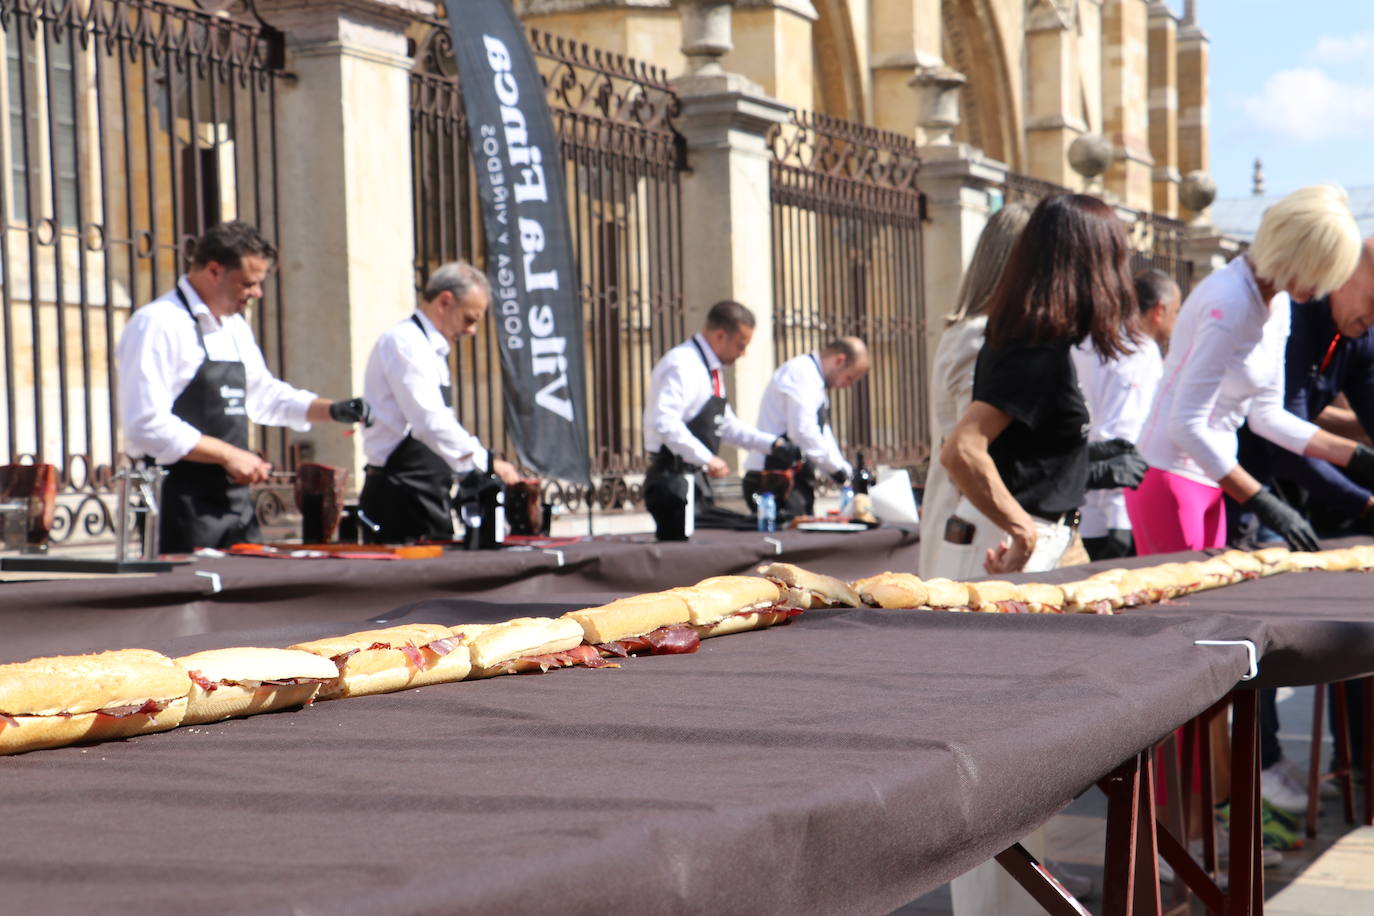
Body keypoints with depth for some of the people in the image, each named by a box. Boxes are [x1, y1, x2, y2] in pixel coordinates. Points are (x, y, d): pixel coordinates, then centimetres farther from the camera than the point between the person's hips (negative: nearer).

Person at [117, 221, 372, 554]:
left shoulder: (236, 327, 15)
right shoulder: (157, 324, -12)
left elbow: (262, 394, 28)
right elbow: (146, 426, -19)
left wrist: (332, 410, 14)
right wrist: (228, 455, -17)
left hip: (235, 498, 8)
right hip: (182, 499, -8)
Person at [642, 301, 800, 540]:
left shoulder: (710, 369, 17)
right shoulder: (684, 364, -15)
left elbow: (725, 424, 27)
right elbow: (664, 421, -27)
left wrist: (773, 444, 17)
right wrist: (706, 459, -26)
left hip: (695, 481, 10)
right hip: (674, 484, -10)